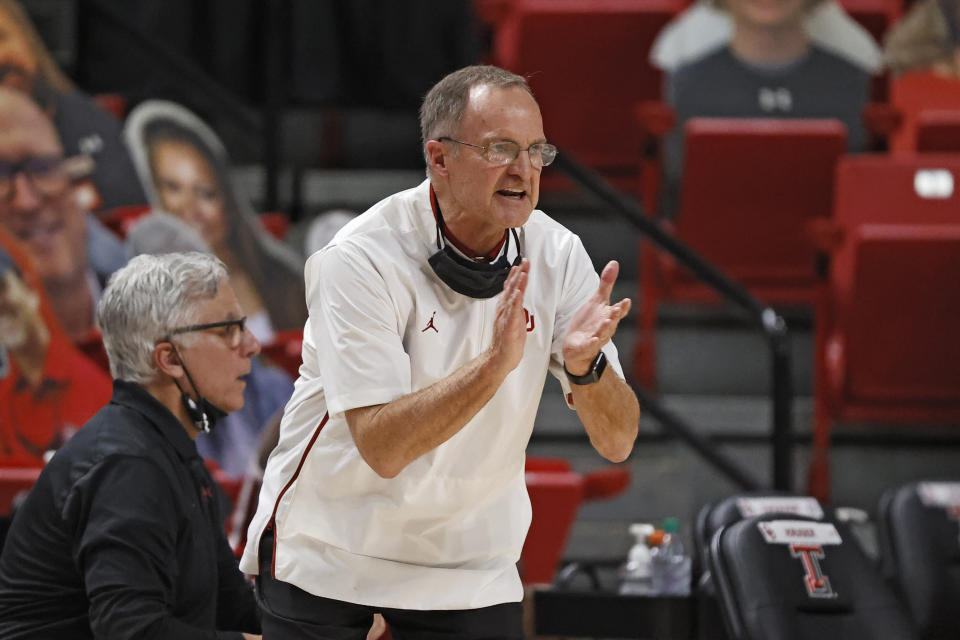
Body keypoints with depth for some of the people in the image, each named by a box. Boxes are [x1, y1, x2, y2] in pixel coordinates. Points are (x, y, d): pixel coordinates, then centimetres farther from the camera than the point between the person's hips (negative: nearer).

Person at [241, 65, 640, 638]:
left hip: (471, 567, 3)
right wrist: (496, 361, -38)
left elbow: (617, 442, -10)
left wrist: (585, 365, -31)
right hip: (326, 561, -3)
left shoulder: (556, 256, -7)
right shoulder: (361, 260, -20)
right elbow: (383, 447, -28)